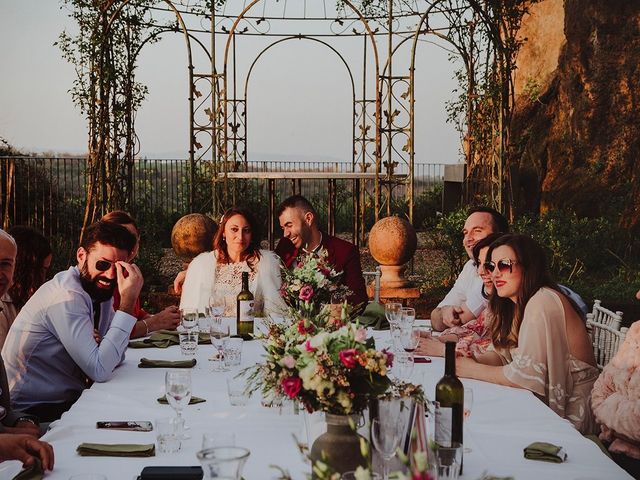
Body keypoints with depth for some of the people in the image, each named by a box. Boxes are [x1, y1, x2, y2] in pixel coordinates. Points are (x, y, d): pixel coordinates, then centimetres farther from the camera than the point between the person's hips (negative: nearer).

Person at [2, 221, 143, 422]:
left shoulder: (100, 289, 3)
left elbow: (117, 358, 0)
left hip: (66, 398, 8)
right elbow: (100, 371, -28)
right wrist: (127, 302, -27)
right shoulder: (67, 298, -23)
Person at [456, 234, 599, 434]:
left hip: (567, 413, -8)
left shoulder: (543, 303, -21)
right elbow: (500, 354, 10)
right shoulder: (513, 304, 9)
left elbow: (526, 375, -26)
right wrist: (473, 360, -11)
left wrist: (472, 370, -15)